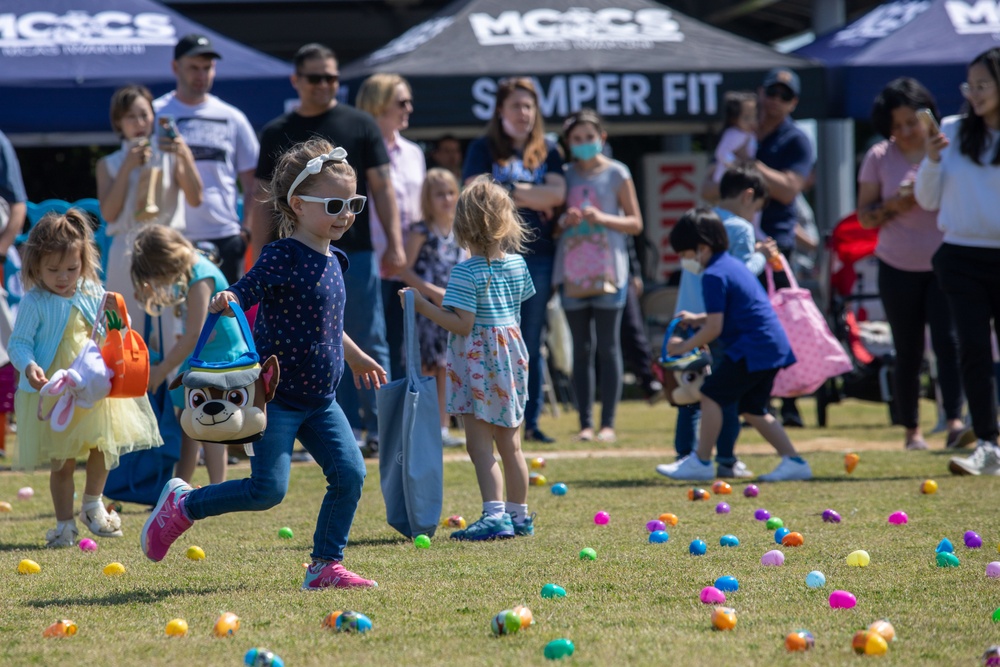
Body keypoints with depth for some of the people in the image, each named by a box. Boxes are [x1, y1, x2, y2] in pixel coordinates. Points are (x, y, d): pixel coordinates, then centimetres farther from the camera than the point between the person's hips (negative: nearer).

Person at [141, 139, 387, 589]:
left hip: (320, 400, 8)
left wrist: (357, 358, 40)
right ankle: (181, 506, 11)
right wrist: (223, 303, -42)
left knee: (350, 474, -4)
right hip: (277, 397, -8)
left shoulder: (334, 263, 11)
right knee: (267, 489, -10)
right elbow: (240, 296, -18)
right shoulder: (282, 258, -15)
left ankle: (326, 565, 7)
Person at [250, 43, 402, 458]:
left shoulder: (360, 126, 5)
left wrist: (394, 244, -7)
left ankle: (379, 430, 3)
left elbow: (382, 187, 2)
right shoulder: (277, 134, 10)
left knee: (369, 345, -1)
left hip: (356, 253, -2)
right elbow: (264, 201, 10)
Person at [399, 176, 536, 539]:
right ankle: (519, 515, 25)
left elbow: (463, 324, -20)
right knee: (510, 444, 16)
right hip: (512, 353, 7)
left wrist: (424, 306, -15)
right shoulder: (517, 263, 4)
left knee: (479, 445, -7)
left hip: (478, 360, -7)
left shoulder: (468, 272, -16)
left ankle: (494, 514, -19)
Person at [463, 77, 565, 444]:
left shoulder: (547, 152, 12)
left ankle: (532, 422, 9)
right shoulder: (484, 149, 6)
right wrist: (535, 199, -8)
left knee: (532, 345, 6)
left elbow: (557, 194, -3)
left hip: (538, 257, 2)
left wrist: (511, 190, -6)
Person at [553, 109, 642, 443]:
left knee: (608, 347, -3)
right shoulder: (564, 175, 8)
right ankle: (585, 422, 5)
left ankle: (608, 423, -1)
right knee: (581, 349, 4)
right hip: (572, 271, 3)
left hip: (609, 271, -3)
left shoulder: (617, 173, 1)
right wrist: (565, 221, -10)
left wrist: (602, 218, -14)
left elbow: (635, 223, 2)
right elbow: (551, 224, 12)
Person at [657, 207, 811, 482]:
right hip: (774, 345, 10)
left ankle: (701, 462, -3)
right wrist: (697, 319, 25)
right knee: (752, 409, 15)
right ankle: (794, 462, 12)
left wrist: (684, 346, -2)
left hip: (753, 347, -10)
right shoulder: (734, 265, 19)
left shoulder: (714, 276, -12)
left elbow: (714, 328, -15)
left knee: (712, 394, -5)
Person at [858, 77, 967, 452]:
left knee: (947, 342, -16)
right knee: (908, 353, 5)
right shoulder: (879, 158, 2)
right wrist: (896, 204, -14)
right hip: (898, 268, 1)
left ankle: (955, 424, -23)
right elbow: (864, 216, 4)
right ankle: (911, 431, 15)